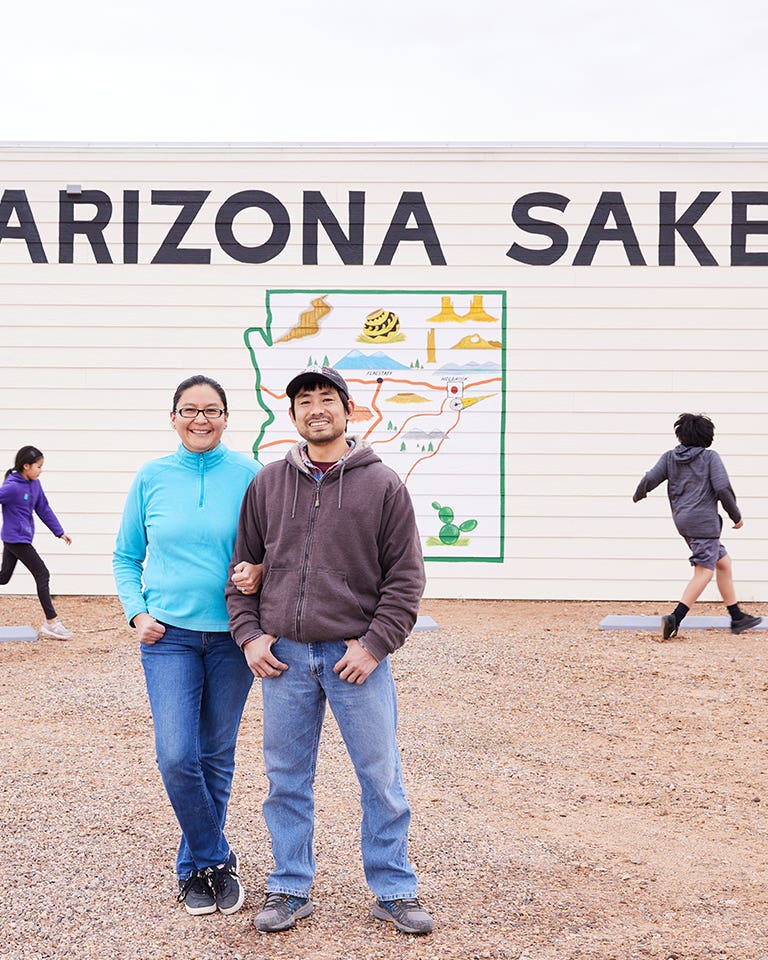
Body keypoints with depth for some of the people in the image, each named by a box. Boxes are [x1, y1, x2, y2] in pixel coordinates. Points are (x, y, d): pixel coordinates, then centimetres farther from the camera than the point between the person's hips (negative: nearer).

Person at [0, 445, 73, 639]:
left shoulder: (35, 484, 5)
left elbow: (44, 509, 12)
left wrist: (60, 532, 13)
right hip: (17, 538, -9)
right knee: (42, 574, -6)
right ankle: (51, 622, -2)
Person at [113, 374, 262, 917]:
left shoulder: (247, 475, -1)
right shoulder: (151, 478, 3)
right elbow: (126, 557, 11)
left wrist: (258, 574, -16)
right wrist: (137, 613, -2)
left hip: (231, 634, 0)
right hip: (169, 634, 0)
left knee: (216, 756, 8)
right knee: (176, 756, -11)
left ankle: (196, 866, 26)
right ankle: (217, 859, 10)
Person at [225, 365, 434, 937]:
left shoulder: (383, 484, 1)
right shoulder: (268, 484, 8)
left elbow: (406, 577, 0)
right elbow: (244, 566, 13)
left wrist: (375, 644, -9)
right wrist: (249, 634, 2)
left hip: (357, 656, -2)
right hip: (284, 655, 2)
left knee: (381, 777, 3)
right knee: (287, 777, 9)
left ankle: (394, 890, 17)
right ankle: (290, 890, 23)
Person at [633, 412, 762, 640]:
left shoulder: (669, 457, 8)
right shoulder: (710, 457, -3)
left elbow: (650, 479, -1)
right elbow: (722, 489, -11)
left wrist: (638, 495, 22)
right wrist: (736, 516, 2)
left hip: (683, 521, 7)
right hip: (703, 521, -7)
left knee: (723, 562, 16)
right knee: (704, 573, -7)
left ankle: (737, 617, 18)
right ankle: (675, 618, -18)